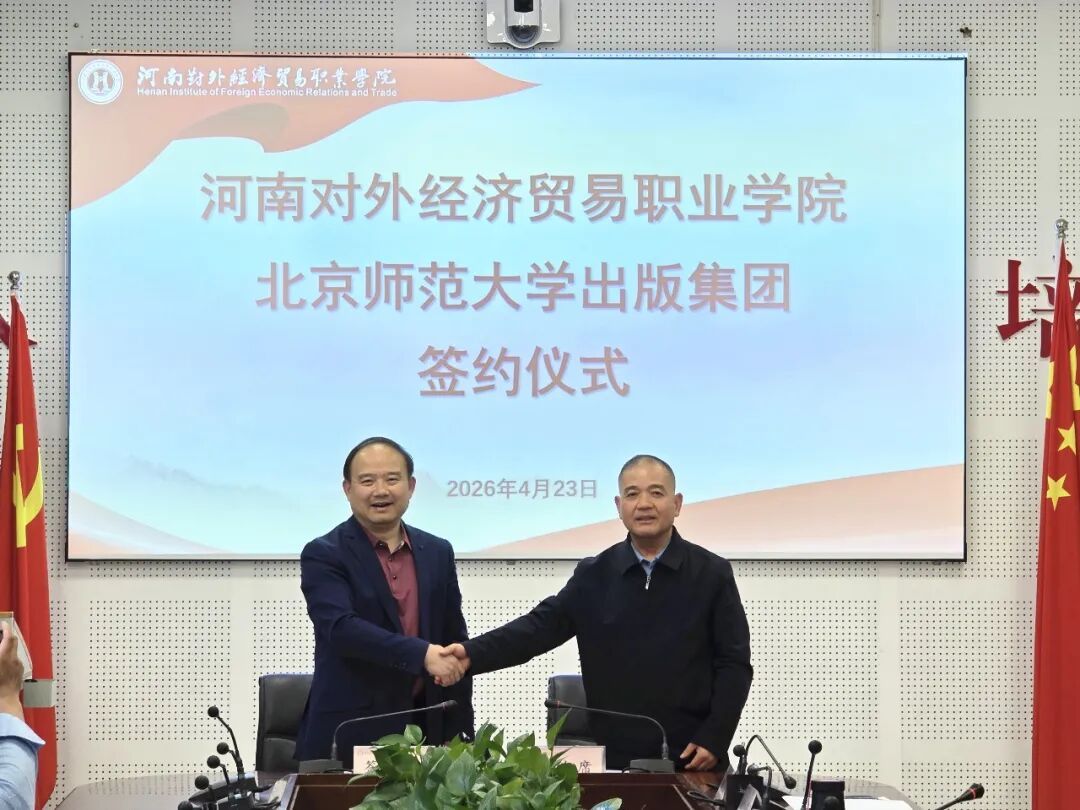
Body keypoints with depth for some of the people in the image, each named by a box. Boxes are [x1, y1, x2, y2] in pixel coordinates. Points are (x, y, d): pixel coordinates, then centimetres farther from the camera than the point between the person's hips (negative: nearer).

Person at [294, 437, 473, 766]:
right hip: (349, 736, -4)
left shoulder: (437, 553, 11)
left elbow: (454, 641, 14)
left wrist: (460, 731, 9)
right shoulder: (323, 555, -4)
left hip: (425, 728, 4)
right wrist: (422, 654, -28)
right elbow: (341, 627, -19)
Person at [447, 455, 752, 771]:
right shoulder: (594, 576, 5)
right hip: (615, 756, 1)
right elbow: (541, 626, -1)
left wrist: (714, 739, -9)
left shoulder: (712, 574, 1)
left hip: (692, 759, -1)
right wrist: (472, 654, -16)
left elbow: (734, 664, 0)